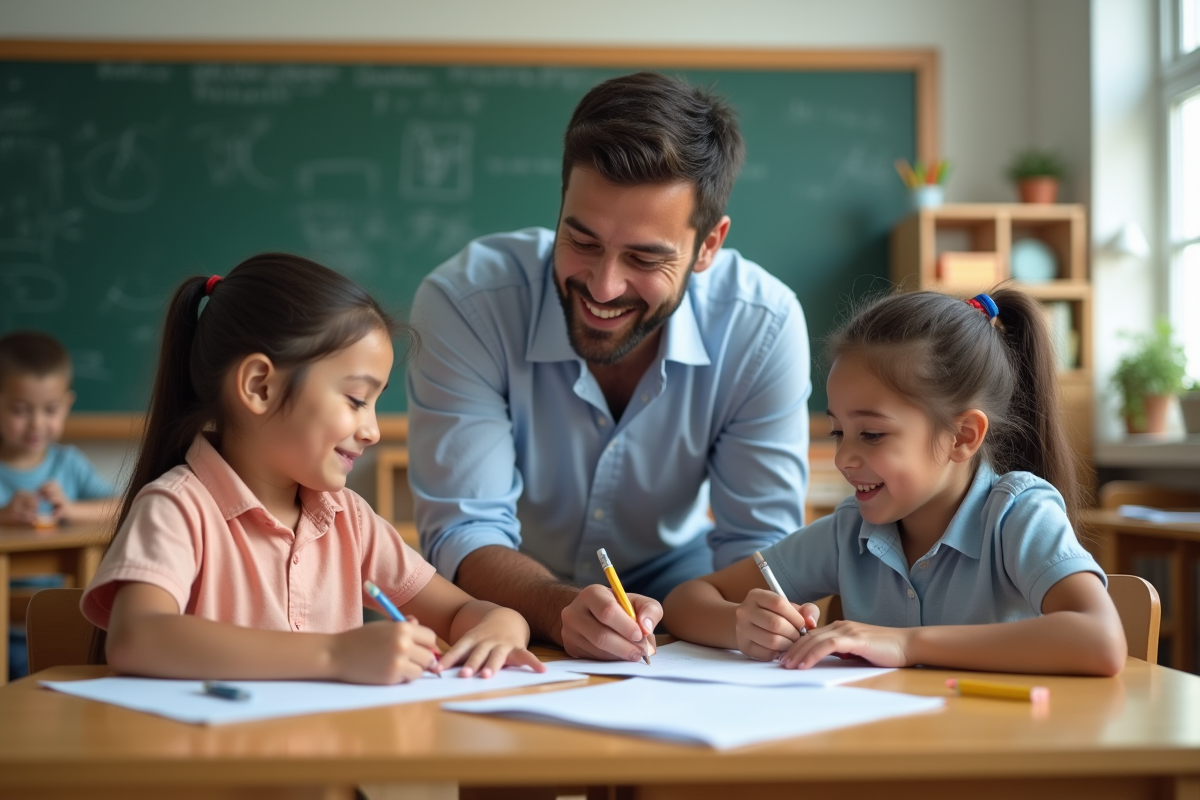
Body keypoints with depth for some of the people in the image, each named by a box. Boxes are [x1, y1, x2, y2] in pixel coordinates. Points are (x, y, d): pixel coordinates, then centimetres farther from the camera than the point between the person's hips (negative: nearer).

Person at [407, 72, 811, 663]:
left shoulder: (762, 327, -21)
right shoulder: (463, 302, -26)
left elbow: (756, 542, -16)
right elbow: (465, 533, -25)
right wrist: (563, 610, -46)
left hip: (669, 578, 1)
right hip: (517, 594, 0)